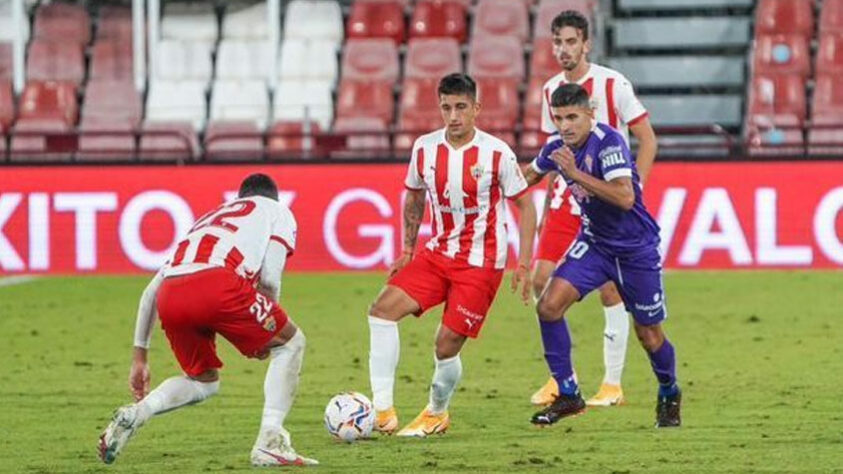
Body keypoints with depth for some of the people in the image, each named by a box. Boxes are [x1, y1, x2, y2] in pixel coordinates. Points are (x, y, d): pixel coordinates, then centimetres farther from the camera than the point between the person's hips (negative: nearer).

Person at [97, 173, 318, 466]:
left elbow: (151, 291, 36)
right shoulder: (277, 211, 28)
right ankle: (270, 441, 6)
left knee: (204, 381, 28)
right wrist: (263, 333, 26)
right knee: (290, 342, 19)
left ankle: (135, 414, 3)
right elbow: (269, 278, 10)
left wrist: (140, 357, 40)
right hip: (217, 282, -5)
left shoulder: (207, 221, 42)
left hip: (170, 299, 5)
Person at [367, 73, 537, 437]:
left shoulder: (496, 154, -12)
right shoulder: (425, 148, 0)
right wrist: (407, 251, 15)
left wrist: (524, 266, -8)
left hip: (481, 262, -4)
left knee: (447, 344, -8)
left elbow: (525, 205, -3)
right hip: (437, 253, 4)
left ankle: (436, 414, 21)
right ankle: (382, 410, -14)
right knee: (383, 308, -15)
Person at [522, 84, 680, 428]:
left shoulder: (608, 142, -25)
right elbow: (531, 174, 20)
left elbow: (625, 198, -37)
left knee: (649, 335, 6)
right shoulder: (558, 148, -4)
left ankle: (669, 395, 36)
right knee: (549, 305, -15)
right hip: (594, 242, 5)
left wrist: (575, 173, -38)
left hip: (636, 249, -5)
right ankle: (568, 395, -4)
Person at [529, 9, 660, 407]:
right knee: (542, 279, -4)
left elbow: (647, 139, -5)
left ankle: (613, 383, 4)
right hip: (565, 200, 5)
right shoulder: (550, 91, 8)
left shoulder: (612, 84, -8)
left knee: (610, 288, -4)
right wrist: (546, 206, 14)